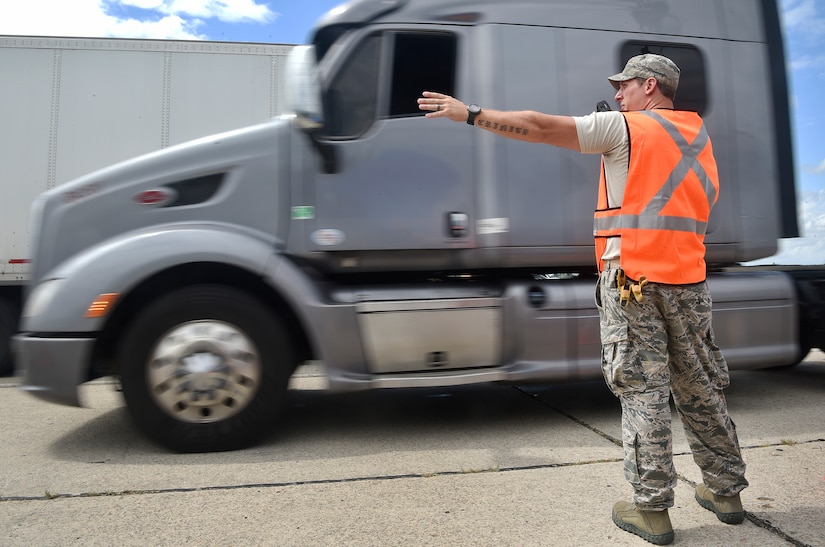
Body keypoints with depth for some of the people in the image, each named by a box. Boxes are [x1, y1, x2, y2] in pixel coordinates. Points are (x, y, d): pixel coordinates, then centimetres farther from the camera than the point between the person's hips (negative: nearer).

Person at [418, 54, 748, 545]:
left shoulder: (624, 127, -1)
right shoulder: (697, 132, 19)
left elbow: (540, 128, -6)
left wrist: (470, 113, 1)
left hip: (633, 277, -6)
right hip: (688, 280, 7)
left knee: (643, 391, -1)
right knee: (701, 389, 16)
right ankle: (725, 491, 30)